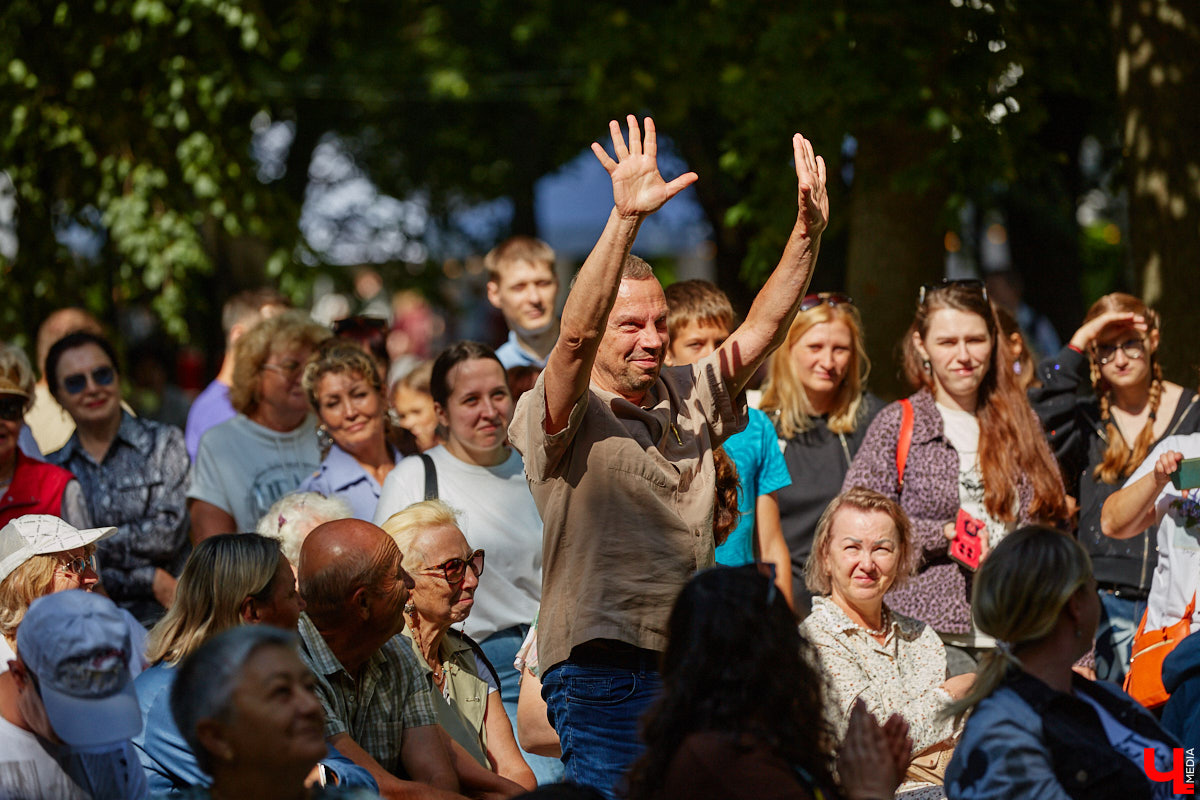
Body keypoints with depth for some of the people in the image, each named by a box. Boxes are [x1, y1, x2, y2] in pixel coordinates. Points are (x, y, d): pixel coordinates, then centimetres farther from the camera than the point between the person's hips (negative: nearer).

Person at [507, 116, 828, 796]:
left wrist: (809, 230, -6)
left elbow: (762, 331, 8)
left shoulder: (688, 397, 15)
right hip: (604, 666, -6)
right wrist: (626, 218, -33)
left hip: (690, 661, 6)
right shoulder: (561, 418, -5)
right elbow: (575, 336, -22)